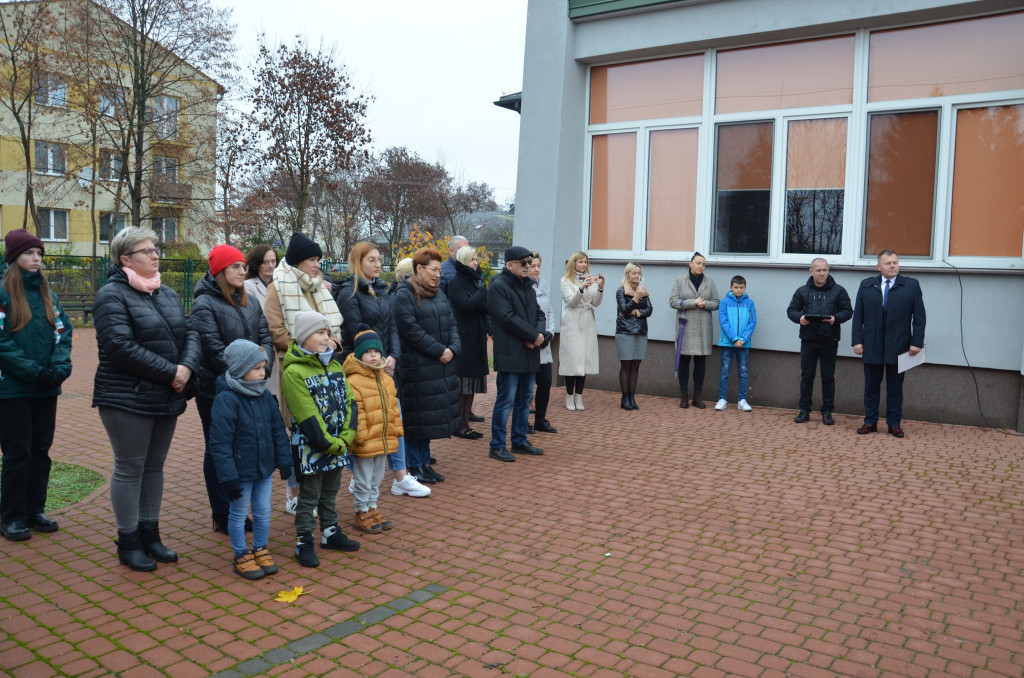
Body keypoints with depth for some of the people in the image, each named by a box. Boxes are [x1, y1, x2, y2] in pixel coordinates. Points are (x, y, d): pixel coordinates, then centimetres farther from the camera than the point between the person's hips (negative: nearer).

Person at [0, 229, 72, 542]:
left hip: (46, 388, 5)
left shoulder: (47, 295, 10)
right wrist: (33, 371, -18)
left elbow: (63, 334, 6)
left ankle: (35, 510, 23)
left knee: (41, 450, 11)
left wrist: (59, 366, -10)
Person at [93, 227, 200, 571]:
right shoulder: (112, 296, -11)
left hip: (167, 399, 7)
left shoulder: (168, 294, 13)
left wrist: (187, 366, -13)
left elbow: (190, 333, 7)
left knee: (154, 466, 15)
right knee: (130, 469, 4)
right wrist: (170, 372, -20)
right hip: (128, 399, -7)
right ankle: (129, 542, 17)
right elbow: (121, 347, -21)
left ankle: (150, 533, 27)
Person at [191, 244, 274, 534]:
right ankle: (222, 517, 17)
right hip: (215, 389, -6)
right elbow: (214, 349, -18)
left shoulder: (250, 303, 11)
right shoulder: (205, 304, -10)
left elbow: (265, 337, 4)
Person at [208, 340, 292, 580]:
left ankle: (260, 549, 33)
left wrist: (284, 461, 8)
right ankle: (241, 555, 27)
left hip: (264, 469, 6)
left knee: (263, 512, 15)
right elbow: (219, 444, -19)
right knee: (239, 514, 11)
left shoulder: (265, 396, 1)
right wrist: (228, 477, -20)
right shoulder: (226, 400, -19)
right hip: (241, 471, -6)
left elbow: (278, 430, 10)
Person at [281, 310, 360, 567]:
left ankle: (330, 532, 33)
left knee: (330, 493, 20)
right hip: (310, 447, -7)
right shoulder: (293, 372, -16)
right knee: (309, 496, 3)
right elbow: (307, 416, -20)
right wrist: (330, 444, -19)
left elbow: (349, 402, 3)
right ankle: (304, 543, 14)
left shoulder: (335, 366, 8)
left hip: (338, 445, 7)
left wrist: (346, 437, -9)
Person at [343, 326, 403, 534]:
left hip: (383, 440, 7)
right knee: (363, 480, 6)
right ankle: (362, 513, 19)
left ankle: (372, 508, 33)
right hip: (364, 444, -7)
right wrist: (360, 436, -19)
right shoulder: (353, 382, -17)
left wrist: (396, 429, 12)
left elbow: (393, 407, 15)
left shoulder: (386, 379, 8)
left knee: (376, 478, 19)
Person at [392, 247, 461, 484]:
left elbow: (451, 324, 13)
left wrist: (453, 349, -5)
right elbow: (410, 330, -18)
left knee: (430, 416, 13)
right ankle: (414, 466, 11)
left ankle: (425, 463, 23)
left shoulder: (439, 294, 16)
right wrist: (439, 350, -17)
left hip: (441, 367, 8)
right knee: (416, 417, 0)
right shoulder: (404, 295, -9)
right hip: (416, 366, -8)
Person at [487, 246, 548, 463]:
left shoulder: (528, 286, 18)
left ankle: (520, 441, 23)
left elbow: (538, 314, 17)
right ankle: (497, 446, 1)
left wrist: (539, 334, -5)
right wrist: (534, 335, -14)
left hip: (529, 352, 8)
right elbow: (507, 317, -18)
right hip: (509, 353, -8)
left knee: (525, 398, 13)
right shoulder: (498, 286, -9)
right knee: (506, 399, -6)